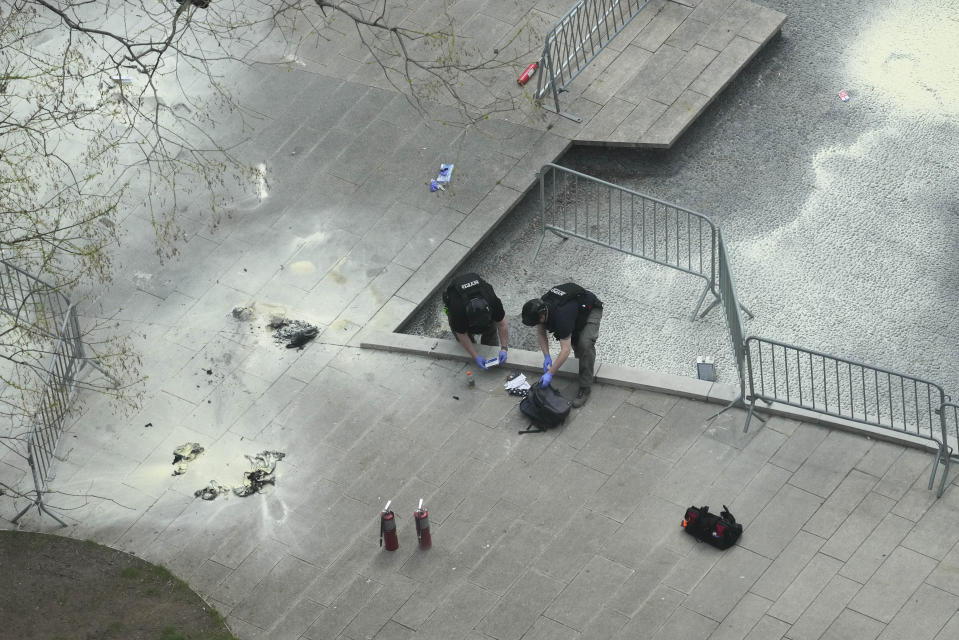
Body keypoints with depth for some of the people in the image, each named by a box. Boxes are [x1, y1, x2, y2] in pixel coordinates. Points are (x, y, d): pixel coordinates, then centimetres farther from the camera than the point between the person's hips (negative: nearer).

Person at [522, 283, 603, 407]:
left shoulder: (561, 316, -42)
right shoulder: (540, 306, -20)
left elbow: (565, 350, -40)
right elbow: (541, 332, -2)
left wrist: (550, 374, -36)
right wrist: (547, 357, -12)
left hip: (591, 310, -8)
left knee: (585, 344, -26)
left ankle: (585, 388, -19)